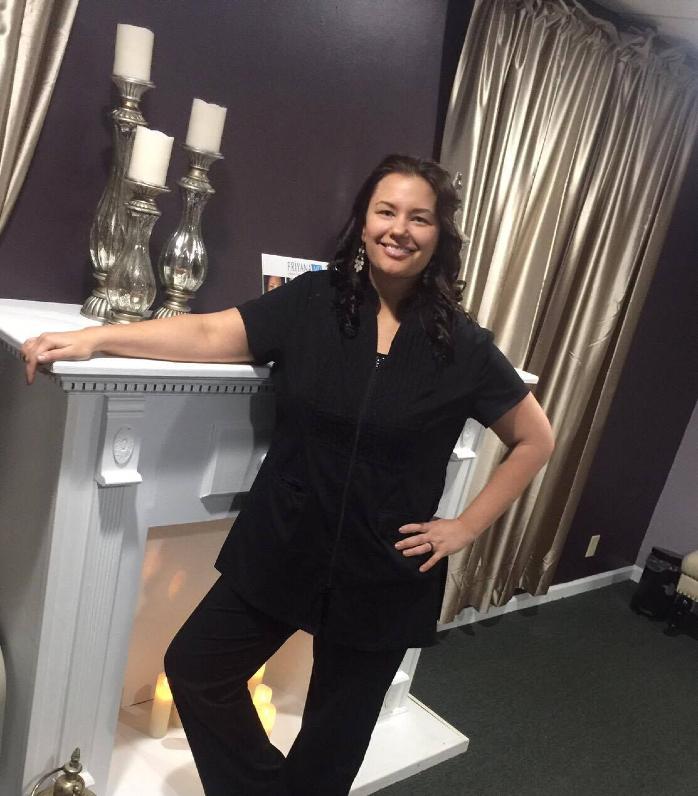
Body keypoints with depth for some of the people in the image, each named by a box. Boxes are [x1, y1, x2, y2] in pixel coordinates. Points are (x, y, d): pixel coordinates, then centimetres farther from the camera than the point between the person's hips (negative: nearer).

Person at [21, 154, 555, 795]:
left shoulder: (462, 345, -10)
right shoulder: (313, 302, -7)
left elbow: (536, 439, -1)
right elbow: (211, 336, -13)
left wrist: (466, 527, -6)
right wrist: (92, 338, -23)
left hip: (384, 576, -1)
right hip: (282, 552, 2)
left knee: (334, 739, 17)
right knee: (196, 667, 13)